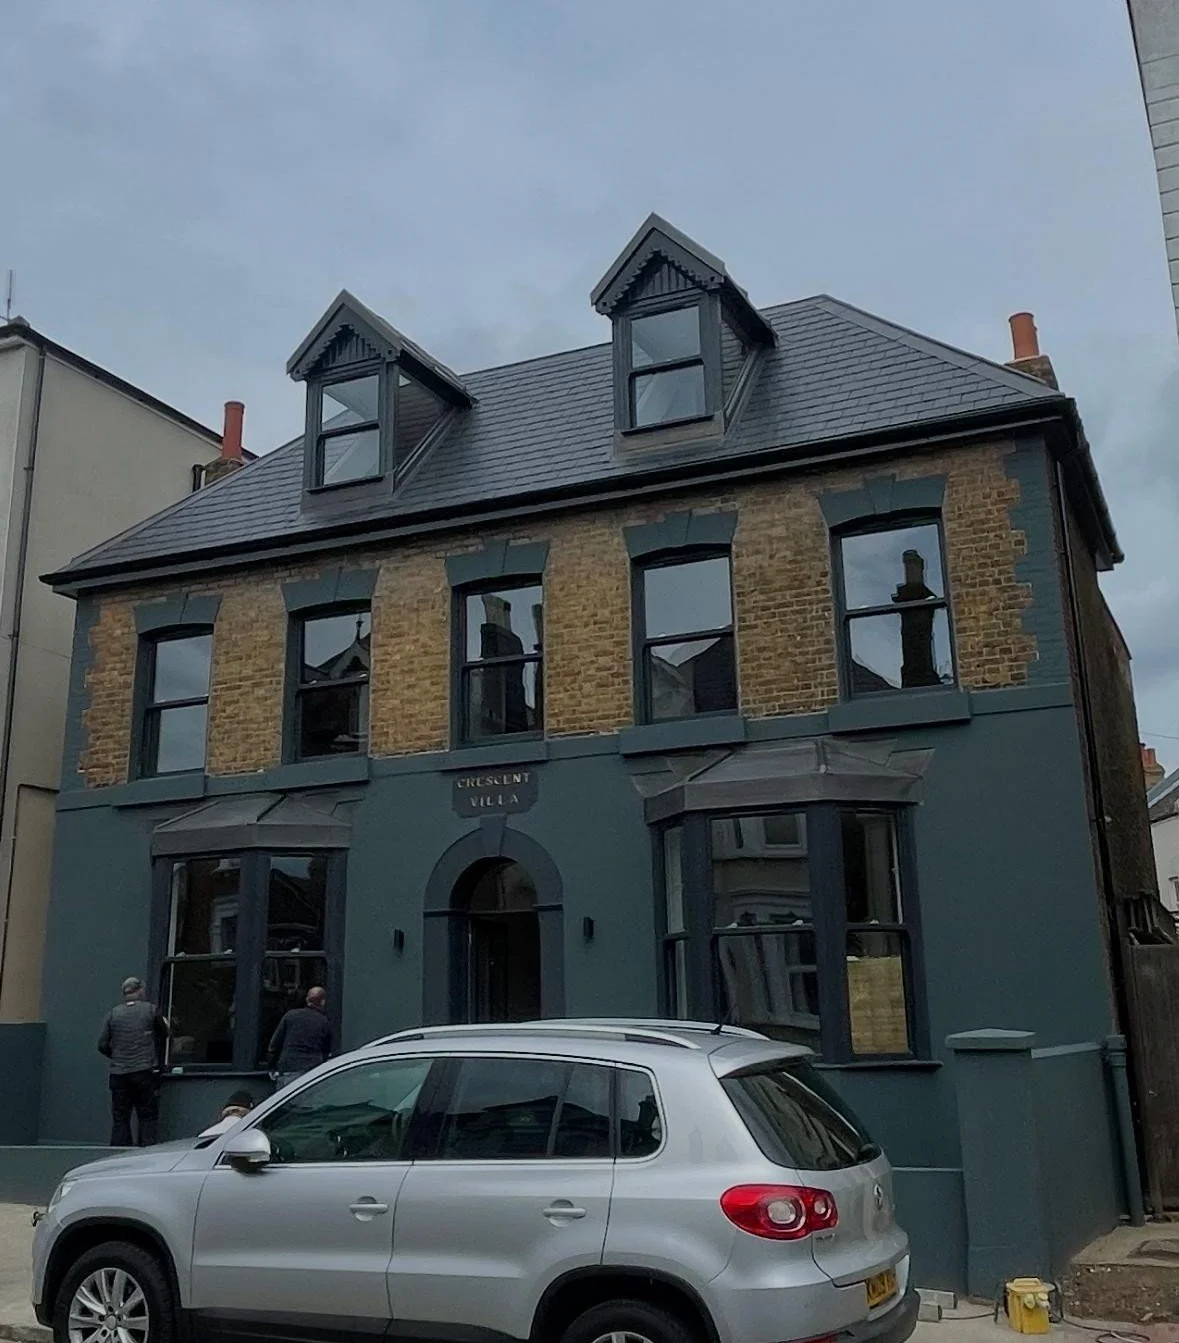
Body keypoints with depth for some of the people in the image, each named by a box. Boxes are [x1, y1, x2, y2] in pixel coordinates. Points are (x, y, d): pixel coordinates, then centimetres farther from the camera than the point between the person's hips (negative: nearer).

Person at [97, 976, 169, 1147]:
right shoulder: (150, 1010, 0)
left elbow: (102, 1045, 5)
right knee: (148, 1116, 3)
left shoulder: (113, 1013, 6)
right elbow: (164, 1034, 11)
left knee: (119, 1118, 8)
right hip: (144, 1071, -2)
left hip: (118, 1074, 2)